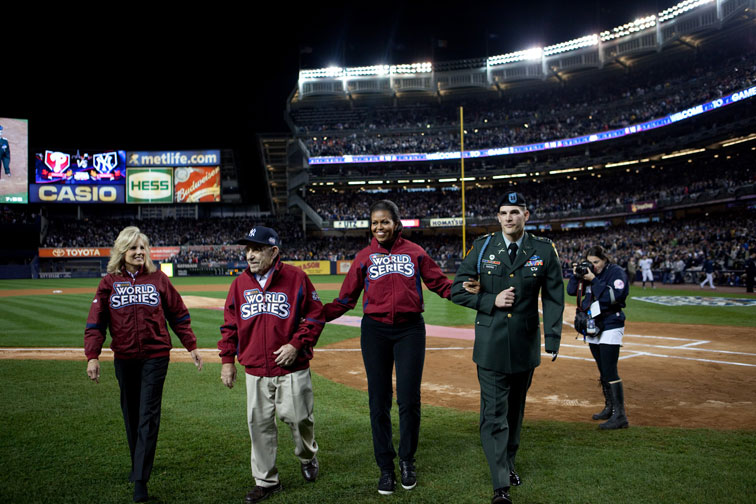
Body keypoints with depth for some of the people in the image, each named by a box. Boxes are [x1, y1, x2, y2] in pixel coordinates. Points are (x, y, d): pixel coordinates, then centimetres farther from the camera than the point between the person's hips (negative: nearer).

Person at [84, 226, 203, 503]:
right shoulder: (109, 282, 2)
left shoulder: (158, 279, 1)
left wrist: (191, 346, 4)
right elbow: (96, 322, 0)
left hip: (155, 357, -2)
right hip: (124, 358, 2)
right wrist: (92, 356, -10)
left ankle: (141, 480, -2)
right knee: (131, 414, 14)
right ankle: (138, 463, 33)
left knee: (148, 417, -4)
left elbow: (179, 315, 6)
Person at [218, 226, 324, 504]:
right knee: (259, 425, 7)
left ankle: (307, 457, 36)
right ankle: (266, 481, 21)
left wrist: (297, 344, -12)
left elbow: (315, 315, -2)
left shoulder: (296, 277, -5)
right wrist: (227, 359, 8)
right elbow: (229, 324, 14)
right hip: (255, 371, 4)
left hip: (292, 369, -3)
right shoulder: (239, 283, 7)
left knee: (298, 418, 5)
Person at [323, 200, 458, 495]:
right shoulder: (364, 257, 6)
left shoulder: (414, 252, 5)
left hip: (410, 329, -1)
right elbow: (347, 298, 3)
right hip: (375, 330, 1)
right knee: (379, 401, 4)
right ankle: (386, 467, 19)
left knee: (409, 399, 0)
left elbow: (439, 283, 4)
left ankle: (407, 461, 23)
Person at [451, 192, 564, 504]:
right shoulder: (482, 247, -1)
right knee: (494, 414, -5)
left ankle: (508, 464, 37)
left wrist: (553, 338, -8)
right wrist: (491, 300, -13)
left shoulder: (544, 250, 1)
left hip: (526, 345, 2)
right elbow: (458, 290, 1)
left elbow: (553, 297, 2)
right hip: (491, 345, -2)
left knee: (515, 410, 17)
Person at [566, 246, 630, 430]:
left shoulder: (616, 272, -8)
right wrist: (576, 275, -6)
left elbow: (613, 296, -22)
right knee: (603, 371, 15)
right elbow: (571, 291, 9)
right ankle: (609, 408, 27)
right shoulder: (589, 273, 11)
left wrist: (594, 281, -21)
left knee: (610, 371, -13)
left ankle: (620, 416, -10)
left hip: (610, 327, -7)